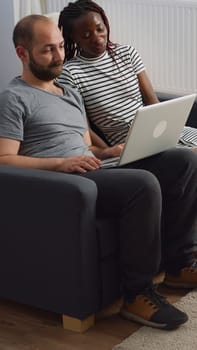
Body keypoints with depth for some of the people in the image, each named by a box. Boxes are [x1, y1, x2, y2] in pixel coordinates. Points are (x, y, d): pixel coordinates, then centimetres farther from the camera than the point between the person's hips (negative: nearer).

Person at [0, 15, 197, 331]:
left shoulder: (72, 94, 27)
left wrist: (109, 152, 4)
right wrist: (60, 164, -20)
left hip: (95, 173, 8)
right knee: (145, 183, -34)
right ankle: (137, 293, -23)